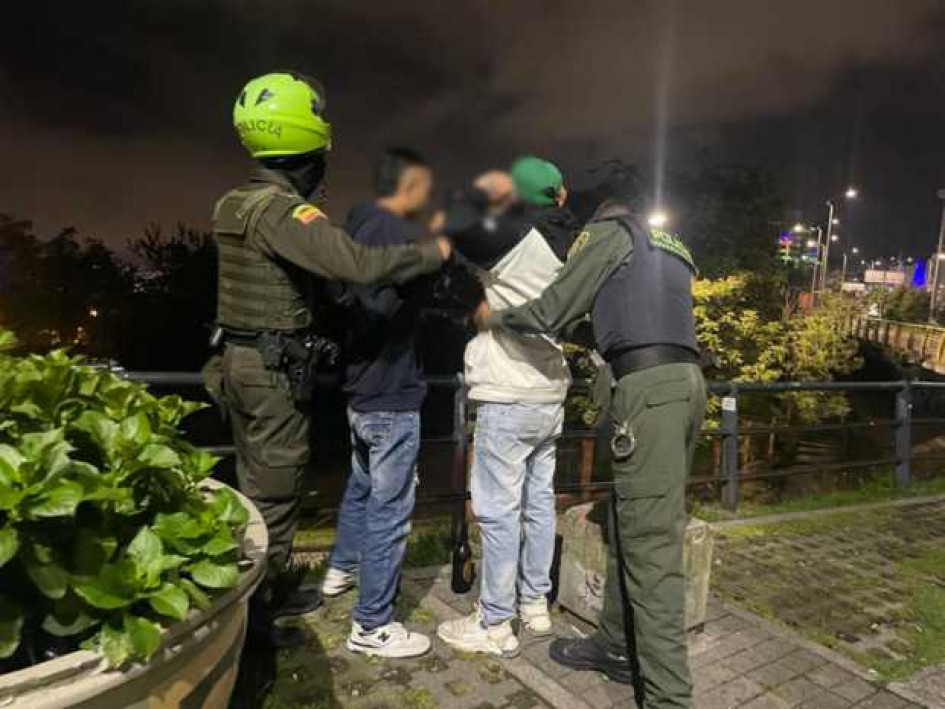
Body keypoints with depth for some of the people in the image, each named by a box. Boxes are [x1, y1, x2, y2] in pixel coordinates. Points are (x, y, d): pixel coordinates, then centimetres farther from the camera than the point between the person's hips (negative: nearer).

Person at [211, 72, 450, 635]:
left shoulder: (235, 204, 9)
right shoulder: (282, 211, -21)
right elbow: (362, 264, -33)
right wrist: (435, 252, -19)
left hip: (240, 360, 9)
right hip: (275, 370, -9)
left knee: (255, 481, 19)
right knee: (275, 489, 4)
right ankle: (260, 604, 20)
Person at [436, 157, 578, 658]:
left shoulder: (517, 235, -12)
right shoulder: (565, 244, 10)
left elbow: (453, 233, -16)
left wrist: (478, 194, 1)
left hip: (509, 398, -8)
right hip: (551, 395, 9)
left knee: (498, 510, -1)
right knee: (538, 502, 16)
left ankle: (494, 625, 10)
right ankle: (535, 603, 29)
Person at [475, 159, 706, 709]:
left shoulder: (609, 231, 4)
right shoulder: (670, 246, 28)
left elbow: (552, 312, 1)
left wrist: (494, 317, 18)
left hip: (649, 386, -9)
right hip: (684, 379, 9)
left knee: (651, 544, -7)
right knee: (635, 525, 15)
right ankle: (618, 645, 28)